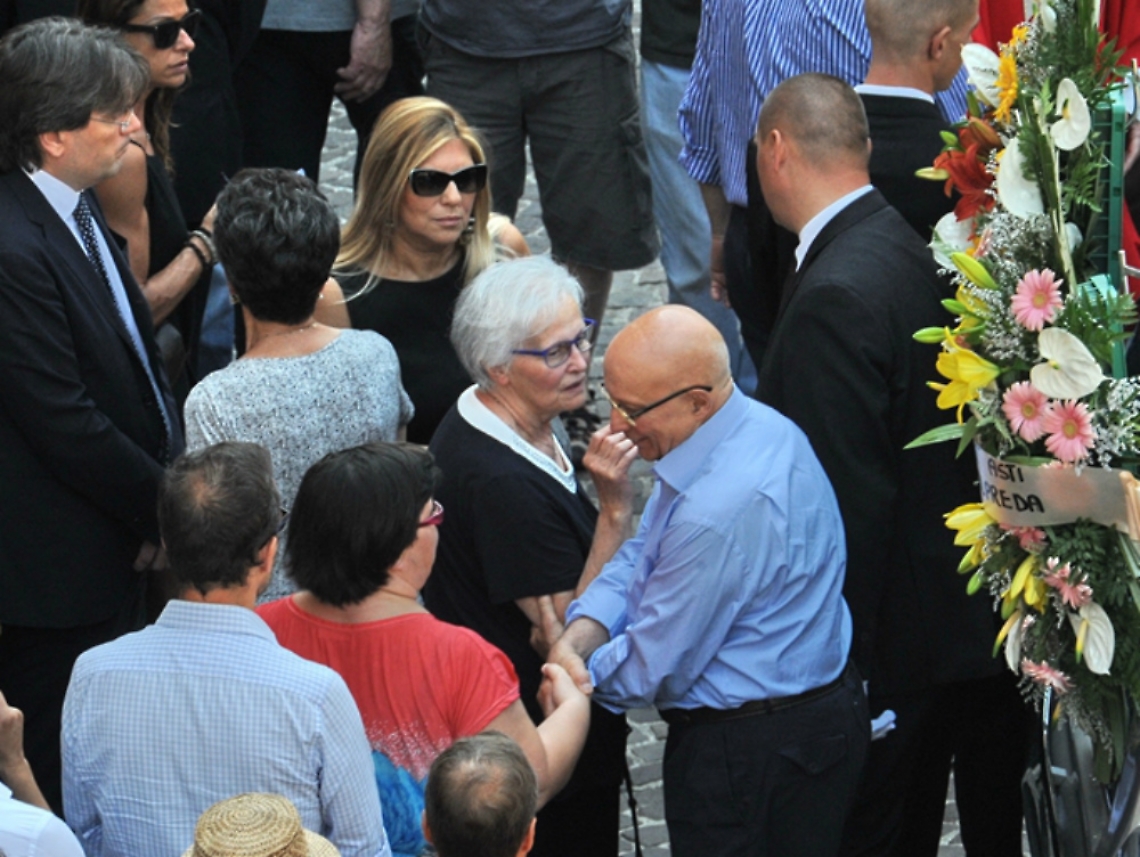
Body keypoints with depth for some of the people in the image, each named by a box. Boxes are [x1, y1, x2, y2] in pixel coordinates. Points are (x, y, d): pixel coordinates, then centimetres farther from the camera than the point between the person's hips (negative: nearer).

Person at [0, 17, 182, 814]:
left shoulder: (78, 208, 4)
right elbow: (64, 422, -24)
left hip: (117, 536, 10)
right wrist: (163, 509, -13)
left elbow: (136, 353, 13)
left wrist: (173, 472, 1)